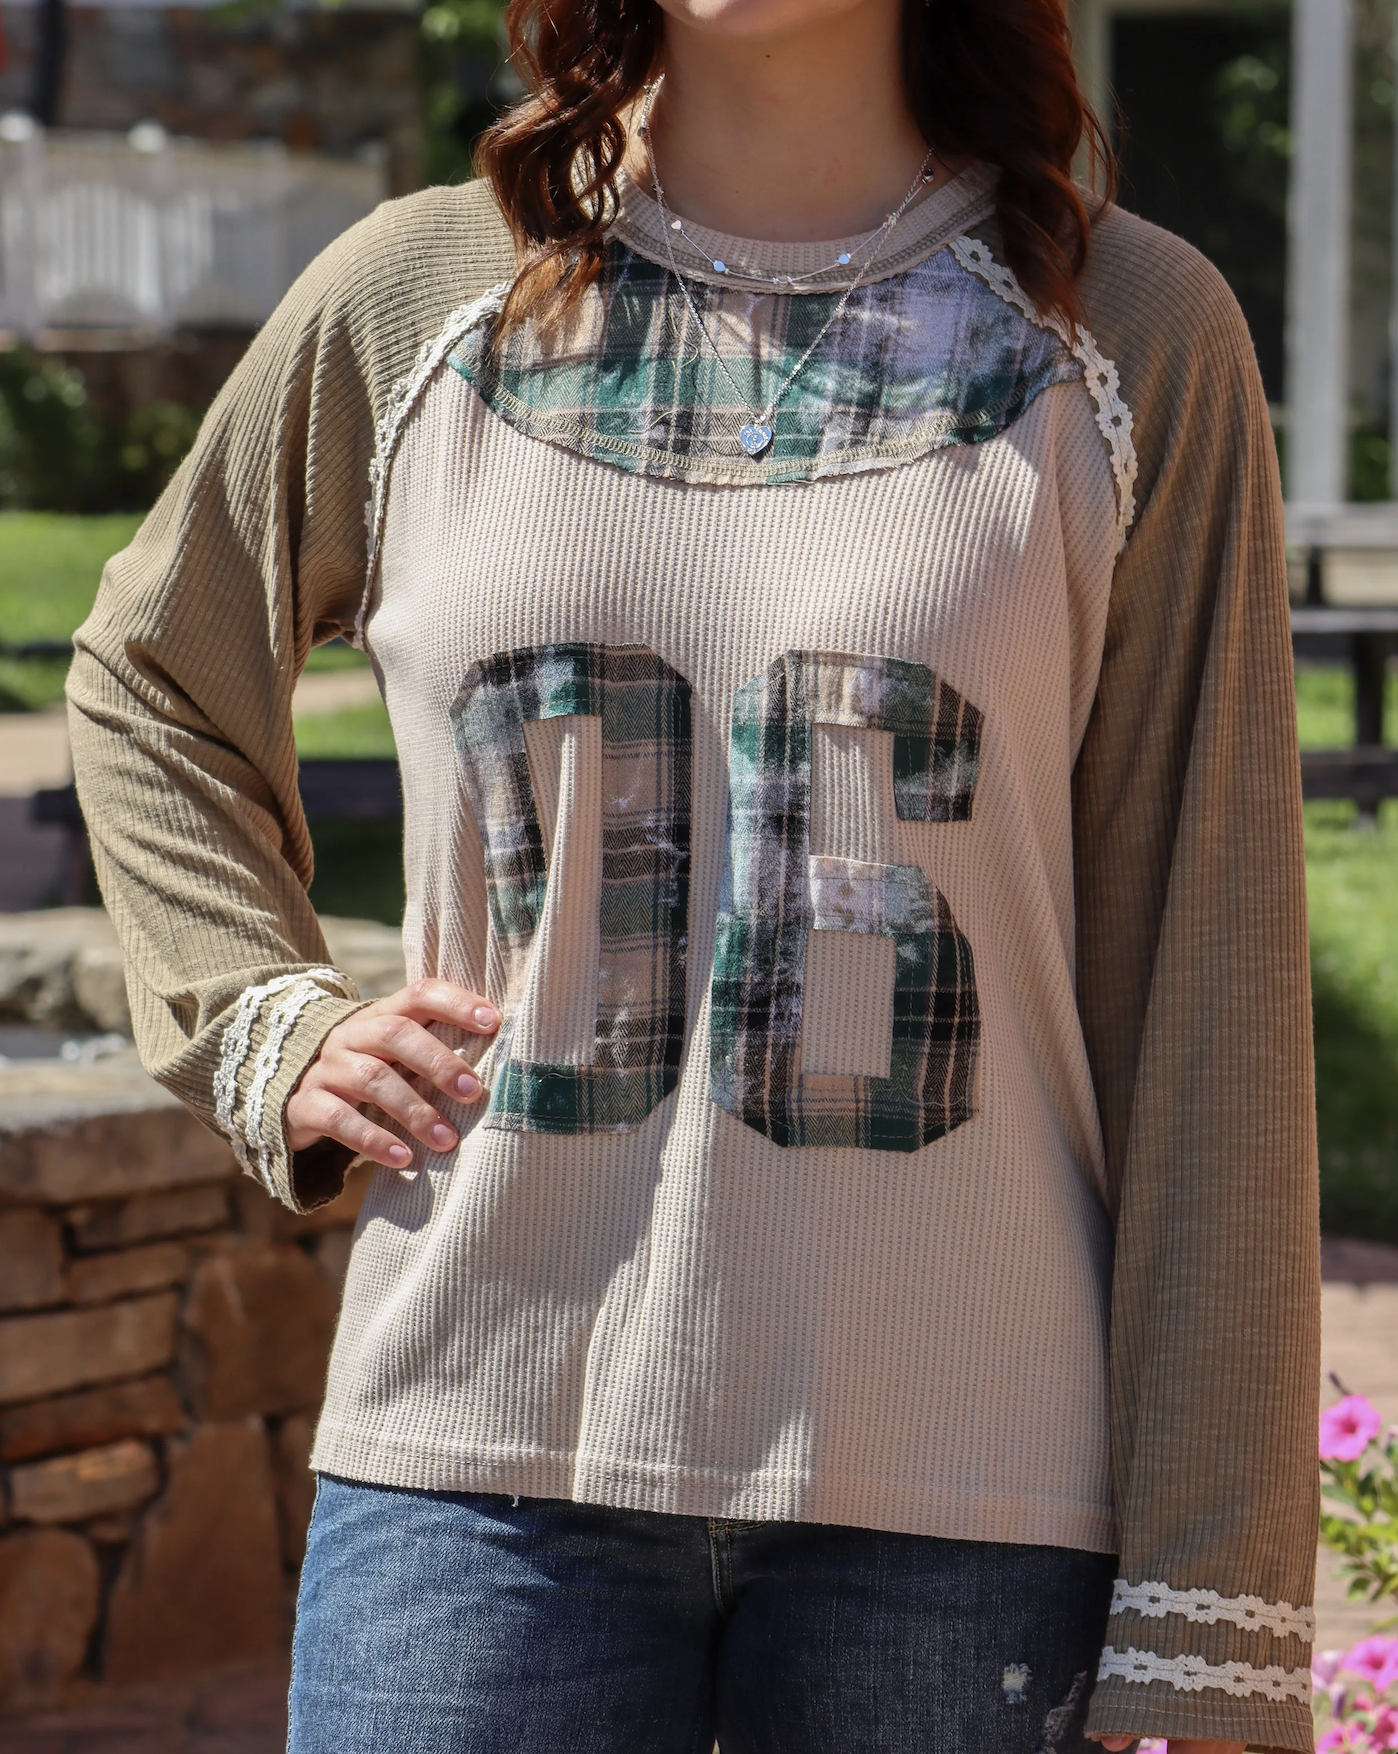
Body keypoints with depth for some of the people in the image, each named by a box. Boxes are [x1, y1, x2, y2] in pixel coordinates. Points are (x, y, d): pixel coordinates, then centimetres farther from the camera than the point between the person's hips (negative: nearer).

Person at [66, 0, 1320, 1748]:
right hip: (486, 1456, 1)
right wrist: (269, 1030, 7)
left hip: (958, 1482, -1)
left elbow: (1204, 990, 0)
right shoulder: (411, 303, 6)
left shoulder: (1129, 338, 1)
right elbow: (148, 683, 25)